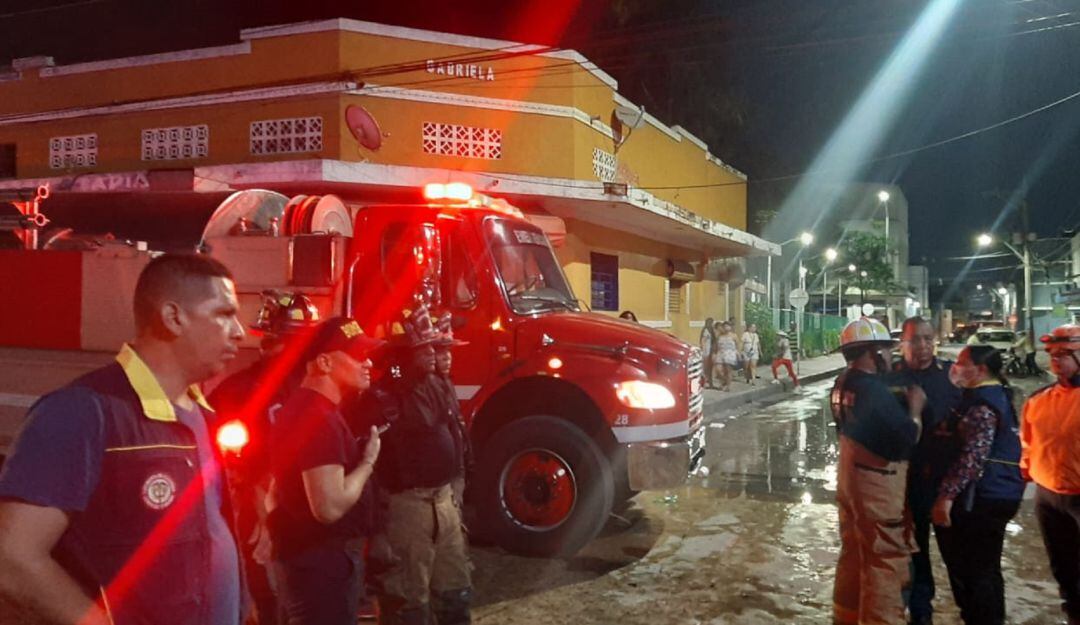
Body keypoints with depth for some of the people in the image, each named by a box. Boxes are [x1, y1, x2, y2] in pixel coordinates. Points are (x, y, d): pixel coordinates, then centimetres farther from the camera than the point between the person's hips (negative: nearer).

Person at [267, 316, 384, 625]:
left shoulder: (302, 405, 9)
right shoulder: (320, 417, -24)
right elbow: (330, 507, -30)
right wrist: (368, 461, -17)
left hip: (302, 554, 10)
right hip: (320, 562, -10)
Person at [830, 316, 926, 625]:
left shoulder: (843, 384, 3)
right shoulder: (874, 391, -24)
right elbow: (907, 440, -22)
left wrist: (901, 403, 7)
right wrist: (915, 408, -6)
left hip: (850, 474, 9)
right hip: (877, 483, -9)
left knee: (853, 553, 20)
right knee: (885, 561, 3)